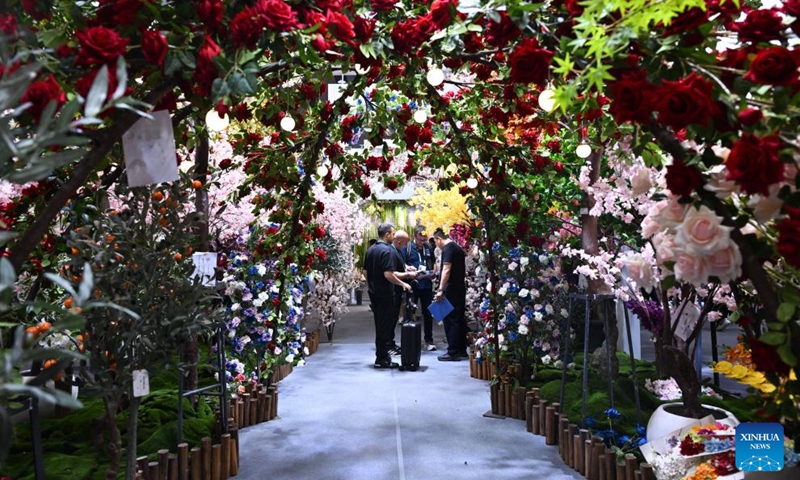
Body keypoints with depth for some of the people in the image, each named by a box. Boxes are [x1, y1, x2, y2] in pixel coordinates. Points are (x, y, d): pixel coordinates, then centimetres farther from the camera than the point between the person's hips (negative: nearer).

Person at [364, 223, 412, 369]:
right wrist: (403, 284, -14)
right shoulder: (388, 250, -17)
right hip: (385, 294, -8)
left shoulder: (370, 250, 9)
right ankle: (382, 359, 5)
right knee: (385, 326, 0)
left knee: (379, 325, 16)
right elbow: (388, 274, -25)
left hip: (374, 293, 8)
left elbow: (366, 272, 15)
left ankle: (381, 354, 25)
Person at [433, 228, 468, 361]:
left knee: (450, 319, -5)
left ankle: (453, 352, -3)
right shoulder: (458, 247, 16)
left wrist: (440, 289, -24)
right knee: (459, 318, 13)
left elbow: (446, 270, -22)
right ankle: (462, 350, 19)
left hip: (451, 289, -9)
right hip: (460, 288, 9)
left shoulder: (447, 248, -13)